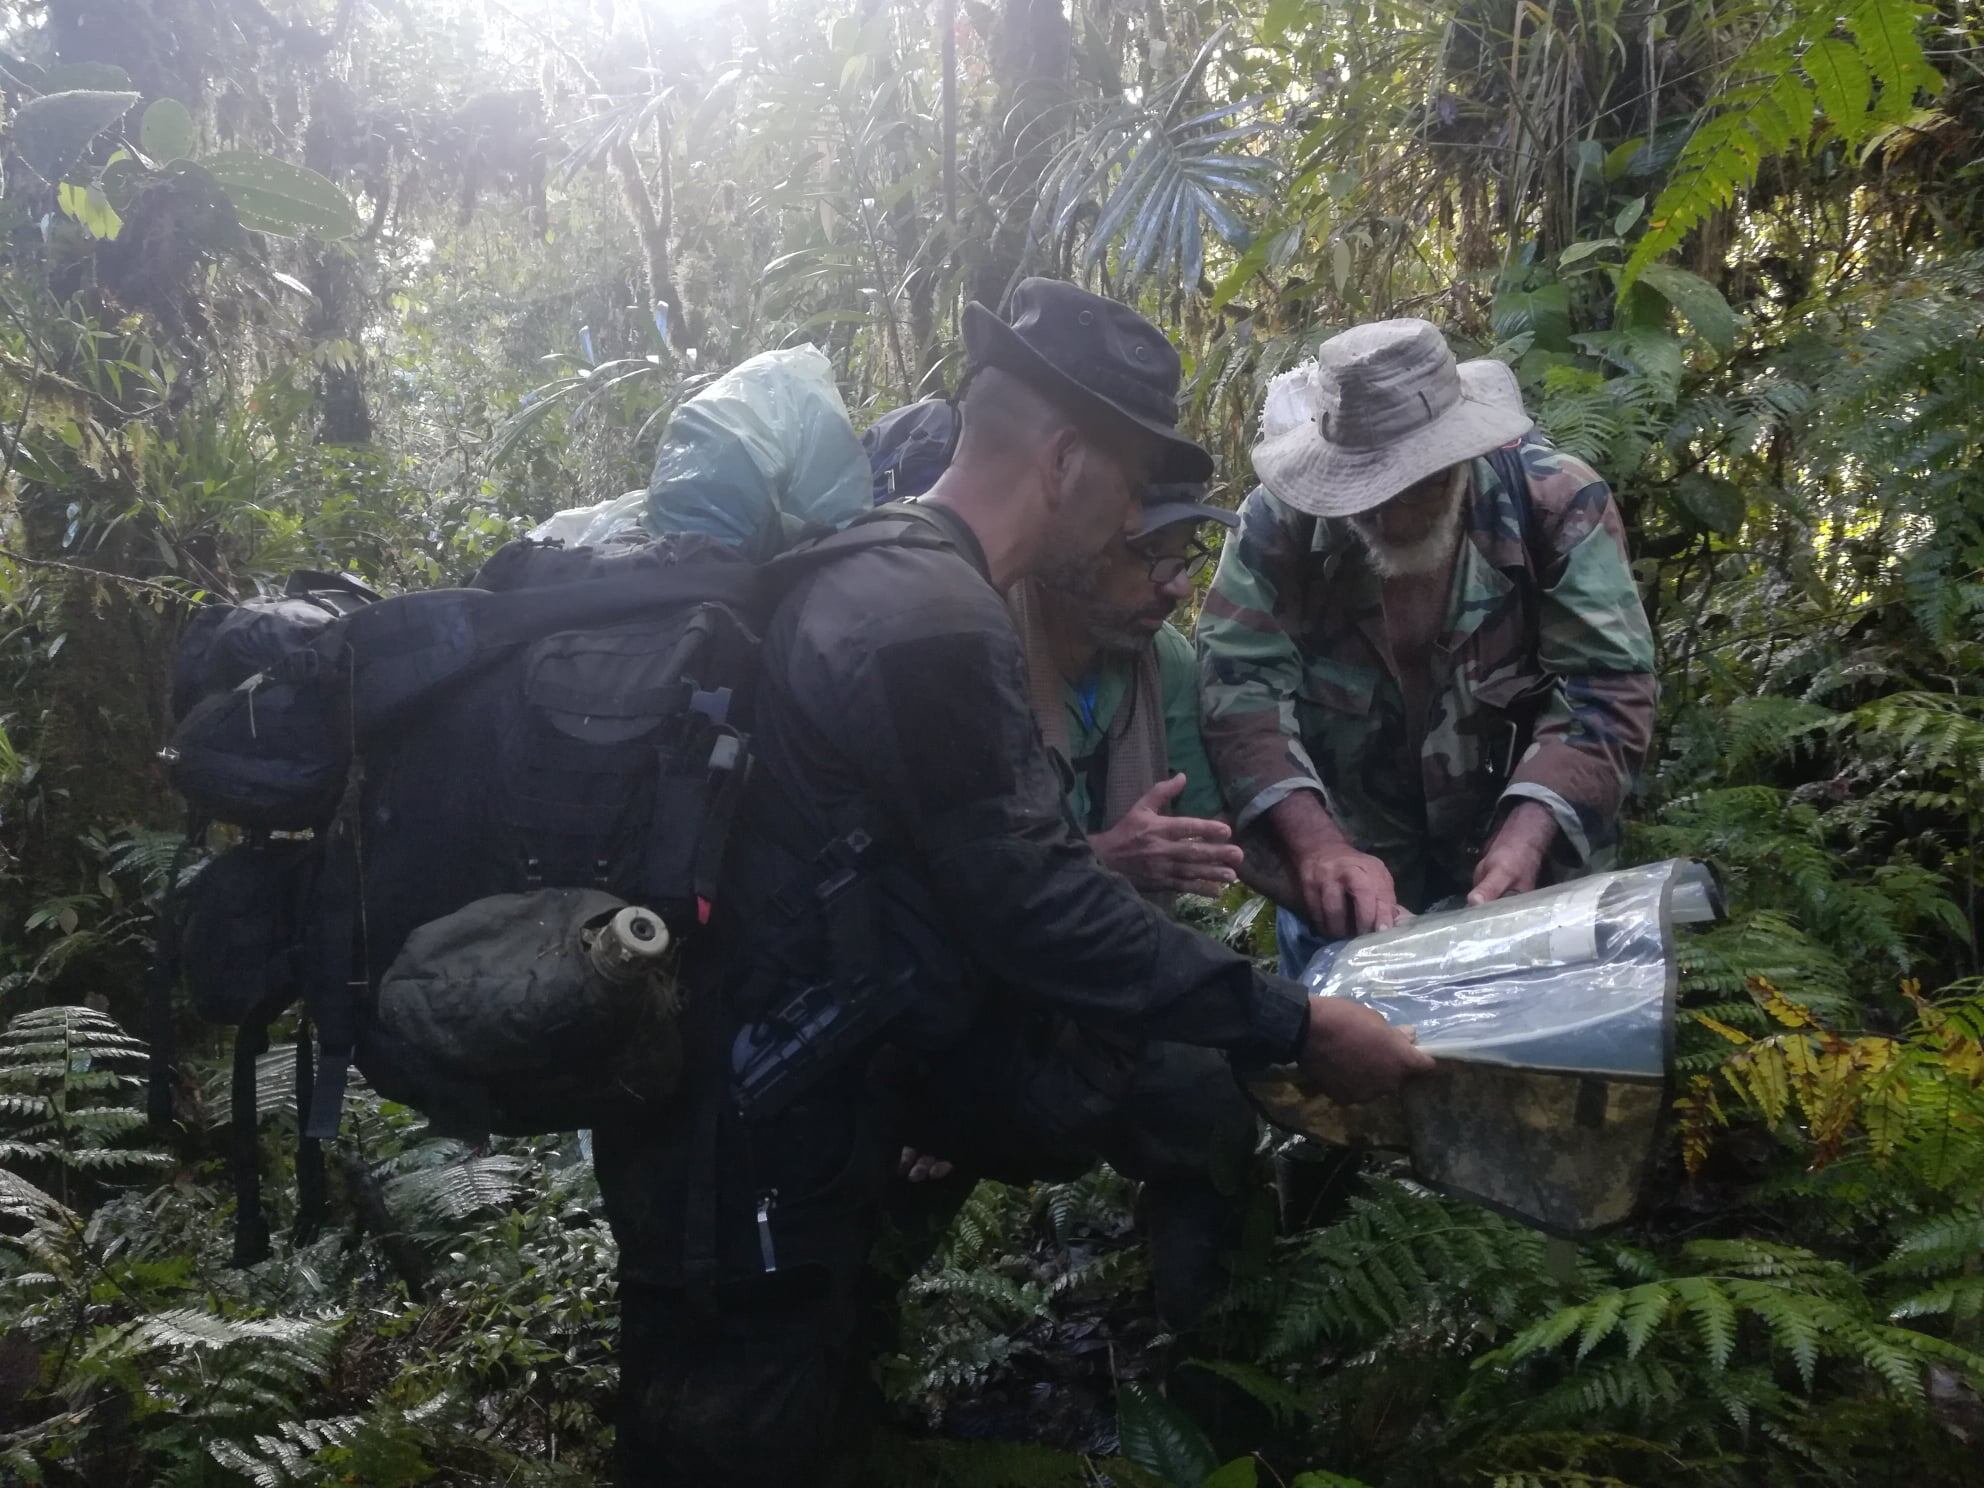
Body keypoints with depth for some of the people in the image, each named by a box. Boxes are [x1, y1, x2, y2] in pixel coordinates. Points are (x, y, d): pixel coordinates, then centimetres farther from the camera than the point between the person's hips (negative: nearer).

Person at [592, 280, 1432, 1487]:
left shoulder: (889, 574, 9)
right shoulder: (936, 621, -23)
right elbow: (1035, 916, -23)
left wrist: (1103, 857, 21)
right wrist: (1296, 1027, -17)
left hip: (817, 1079, 10)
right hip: (749, 1130, -10)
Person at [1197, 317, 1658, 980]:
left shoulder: (1557, 501, -15)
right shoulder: (1279, 519, -13)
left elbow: (1606, 689, -19)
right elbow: (1240, 682, -22)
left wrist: (1524, 841, -33)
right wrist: (1317, 845, -36)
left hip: (1519, 874, 0)